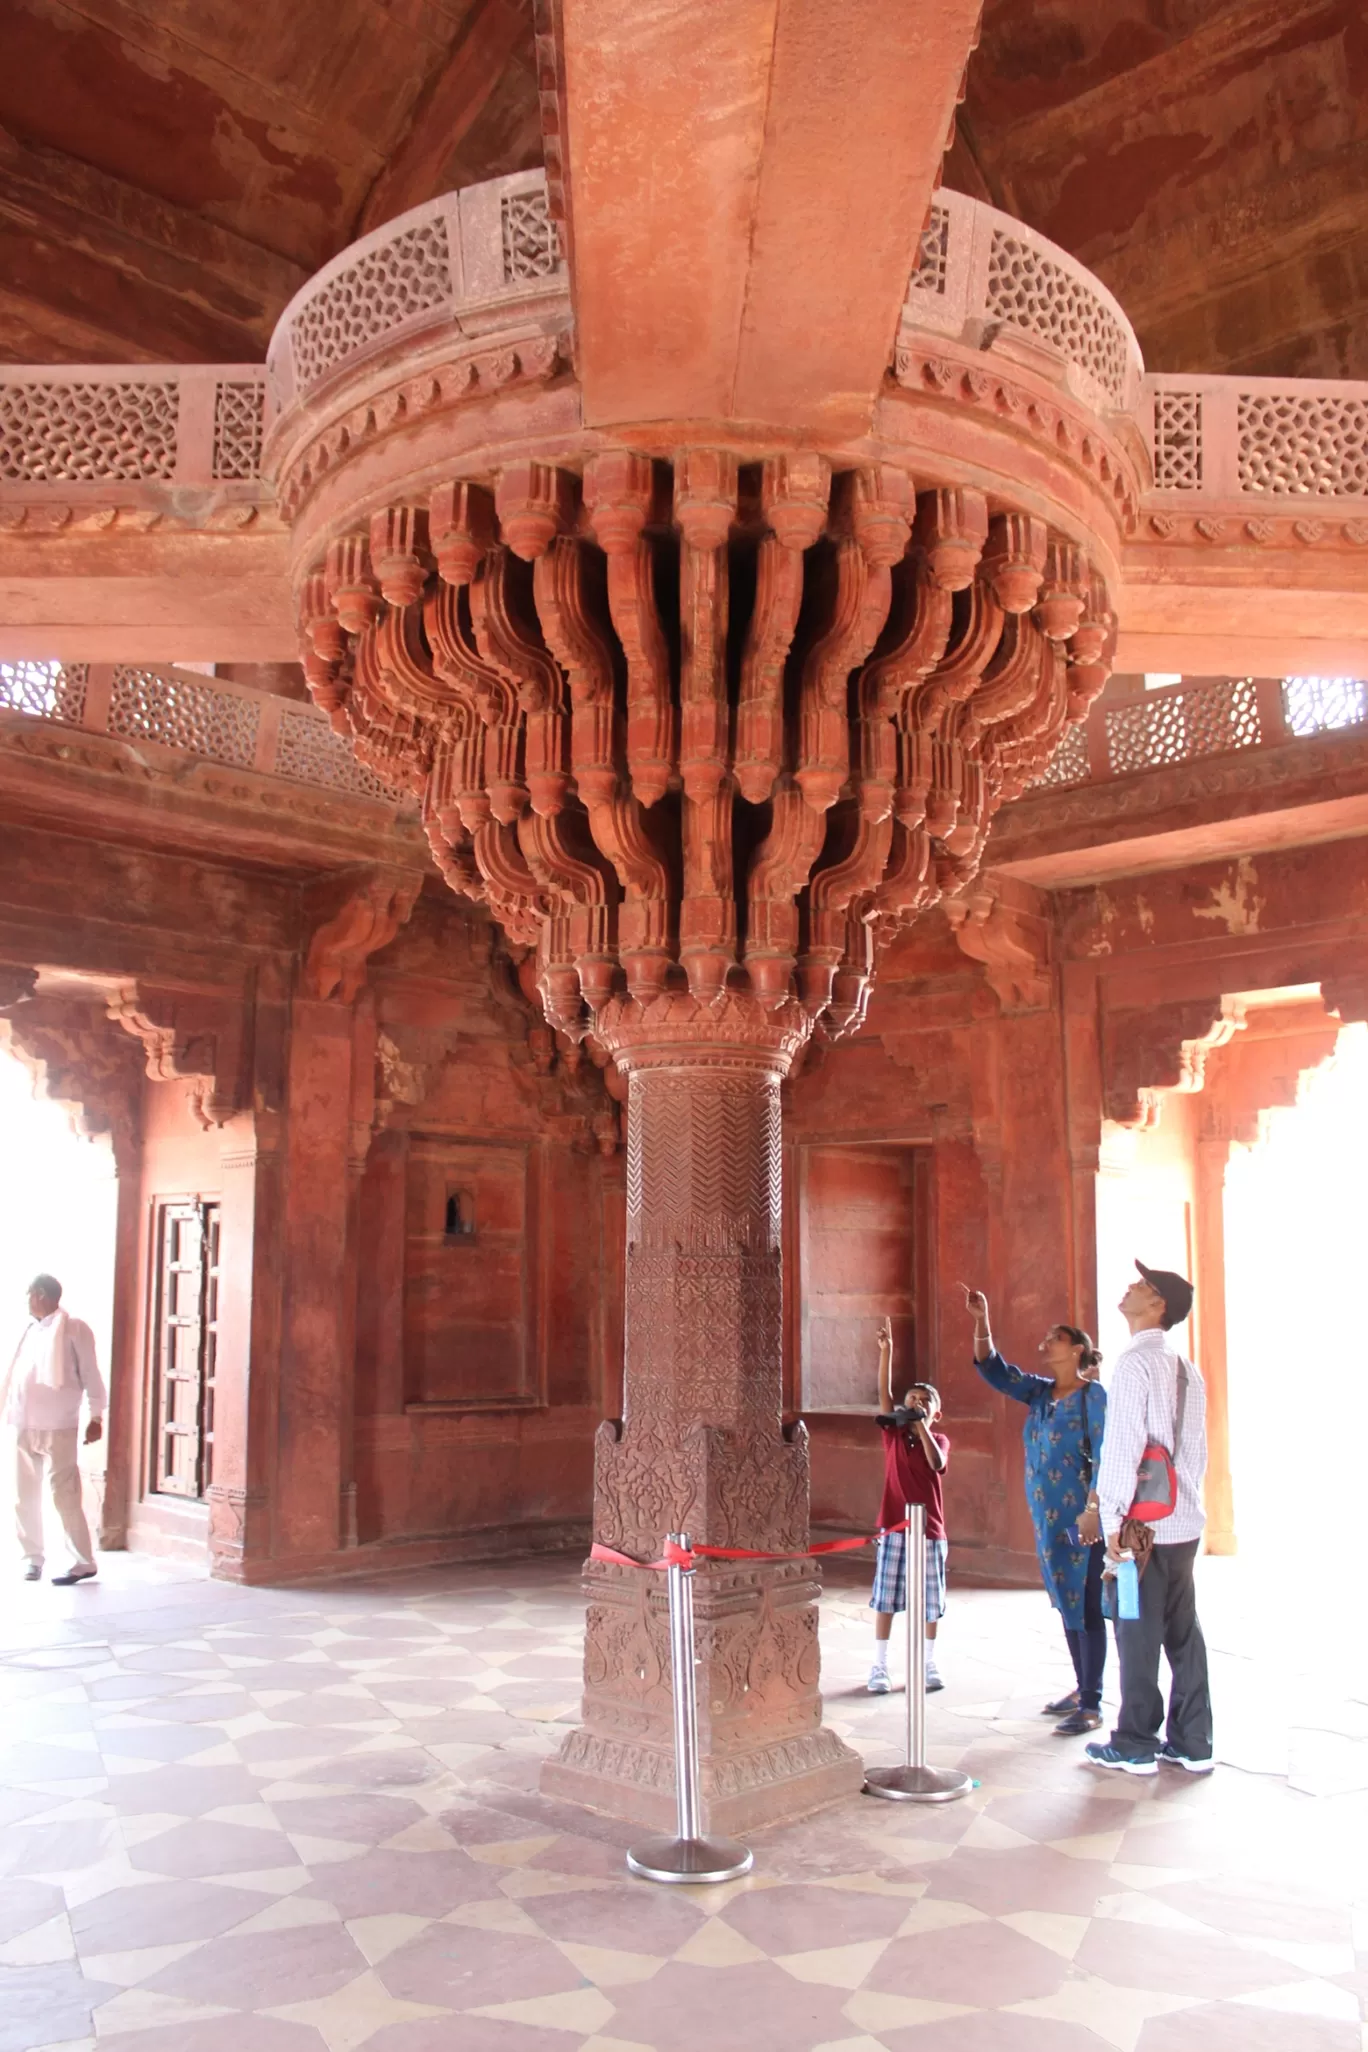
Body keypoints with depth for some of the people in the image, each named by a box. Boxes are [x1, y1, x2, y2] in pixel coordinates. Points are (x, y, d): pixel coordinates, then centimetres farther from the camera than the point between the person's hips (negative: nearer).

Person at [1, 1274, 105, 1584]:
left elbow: (90, 1374, -4)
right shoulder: (29, 1330, 15)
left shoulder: (74, 1329, -4)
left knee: (64, 1495, -7)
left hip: (58, 1426, -6)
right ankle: (33, 1558, 21)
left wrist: (96, 1416, -6)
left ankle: (84, 1562, -2)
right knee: (25, 1496, 9)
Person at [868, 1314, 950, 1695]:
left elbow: (937, 1463, -19)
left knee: (929, 1600, 8)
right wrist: (886, 1350, -20)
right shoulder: (893, 1432, 3)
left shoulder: (940, 1440, 3)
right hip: (894, 1524, 0)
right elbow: (884, 1392, -10)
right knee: (885, 1598, 3)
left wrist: (921, 1426, -19)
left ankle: (929, 1664, 23)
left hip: (929, 1526, 0)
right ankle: (879, 1667, 11)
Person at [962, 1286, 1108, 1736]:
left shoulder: (1092, 1394, -10)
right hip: (1048, 1516, 7)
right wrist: (981, 1322, -6)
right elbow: (994, 1371, 4)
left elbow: (1104, 1456, -15)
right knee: (1067, 1603, 15)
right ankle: (1082, 1688, 27)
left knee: (1086, 1606, -2)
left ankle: (1091, 1705, 4)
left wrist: (1093, 1508, -22)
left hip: (1081, 1516, -7)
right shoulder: (1039, 1392, 10)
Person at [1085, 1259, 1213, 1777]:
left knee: (1138, 1634, 1)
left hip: (1143, 1524, -8)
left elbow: (1123, 1447, -18)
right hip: (1185, 1521, 8)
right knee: (1183, 1630, 12)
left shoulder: (1135, 1363, -14)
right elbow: (1197, 1450, 15)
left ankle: (1135, 1746, 9)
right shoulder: (1186, 1370, 12)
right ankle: (1192, 1744, 20)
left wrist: (1114, 1520, -14)